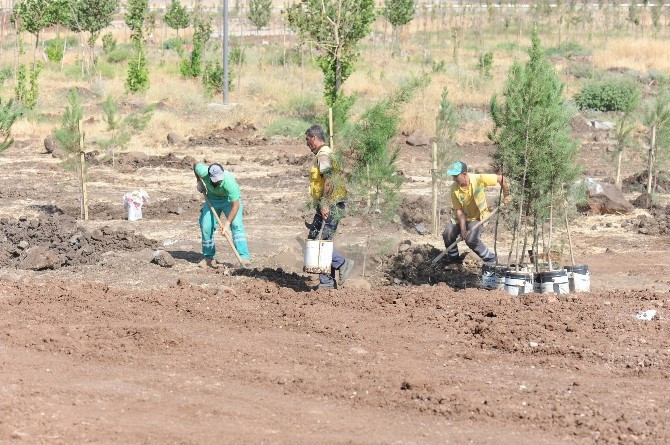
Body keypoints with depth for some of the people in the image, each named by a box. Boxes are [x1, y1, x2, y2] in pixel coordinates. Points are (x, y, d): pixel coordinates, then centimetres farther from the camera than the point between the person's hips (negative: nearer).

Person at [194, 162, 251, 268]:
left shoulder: (229, 182, -40)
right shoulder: (203, 172, -31)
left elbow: (235, 205, -37)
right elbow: (195, 165, -5)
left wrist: (227, 222, -42)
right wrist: (199, 182, -1)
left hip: (230, 199, -4)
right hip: (212, 199, 4)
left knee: (236, 225, -21)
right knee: (206, 226, -4)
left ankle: (244, 257, -26)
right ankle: (209, 257, 10)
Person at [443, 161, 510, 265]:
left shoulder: (479, 180, -27)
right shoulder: (454, 189, -18)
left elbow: (501, 178, -16)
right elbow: (459, 210, -16)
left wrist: (506, 195, -10)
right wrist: (463, 229, -24)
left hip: (476, 217, -4)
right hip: (460, 217, 4)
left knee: (471, 240, -23)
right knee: (448, 234, -12)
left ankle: (491, 260, -4)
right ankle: (453, 258, 14)